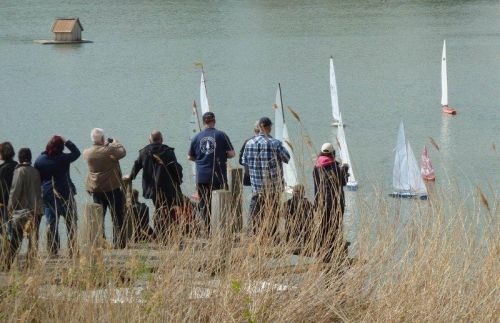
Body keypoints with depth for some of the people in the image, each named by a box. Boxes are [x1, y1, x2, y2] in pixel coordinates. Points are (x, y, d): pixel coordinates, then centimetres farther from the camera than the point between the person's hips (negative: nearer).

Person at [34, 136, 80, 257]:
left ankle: (52, 251, 5)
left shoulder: (39, 160, -1)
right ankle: (72, 250, 2)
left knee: (51, 224, 7)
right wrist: (66, 141, 9)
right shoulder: (63, 158, -11)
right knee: (71, 223, 5)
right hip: (65, 194, -3)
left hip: (47, 195, 3)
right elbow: (76, 152, 5)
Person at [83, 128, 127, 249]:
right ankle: (118, 242, 1)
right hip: (112, 188, -3)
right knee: (117, 217, 3)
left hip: (95, 190, 3)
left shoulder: (87, 152, -2)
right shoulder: (110, 150, -15)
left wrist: (104, 145, 21)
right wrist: (115, 143, 16)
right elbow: (122, 152, -2)